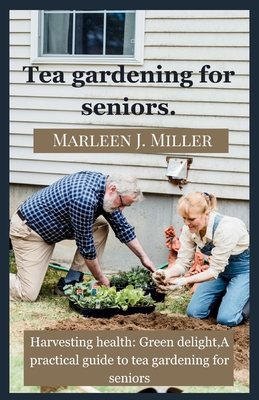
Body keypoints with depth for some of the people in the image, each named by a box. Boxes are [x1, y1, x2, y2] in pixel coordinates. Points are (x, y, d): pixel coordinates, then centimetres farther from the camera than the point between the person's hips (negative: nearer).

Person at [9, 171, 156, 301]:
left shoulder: (103, 183, -5)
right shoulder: (85, 199, -33)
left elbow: (122, 227, 7)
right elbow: (85, 244, -22)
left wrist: (144, 258, 7)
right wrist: (101, 278, -9)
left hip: (52, 226, 9)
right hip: (28, 229, -9)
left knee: (101, 226, 0)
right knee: (28, 295, -17)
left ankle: (69, 282, 4)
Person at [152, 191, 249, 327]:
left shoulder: (226, 228, -35)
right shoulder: (189, 229, -18)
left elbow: (215, 270, -30)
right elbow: (183, 262, -13)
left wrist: (185, 281, -41)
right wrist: (167, 273, -34)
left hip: (243, 269, -6)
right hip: (221, 269, 6)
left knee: (225, 318, -20)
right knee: (194, 312, -4)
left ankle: (240, 300, 10)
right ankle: (226, 296, 21)